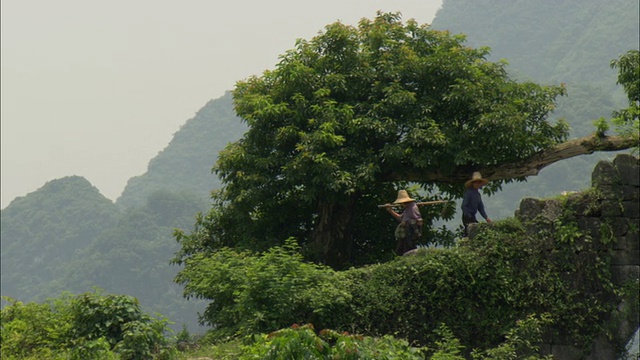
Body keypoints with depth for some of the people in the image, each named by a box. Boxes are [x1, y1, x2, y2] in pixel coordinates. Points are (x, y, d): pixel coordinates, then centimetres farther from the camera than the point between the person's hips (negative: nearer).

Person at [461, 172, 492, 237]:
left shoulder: (478, 194, 14)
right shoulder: (468, 192, -13)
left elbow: (481, 207, 19)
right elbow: (464, 206, -17)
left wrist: (486, 218, 11)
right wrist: (469, 216, -22)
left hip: (472, 217, 9)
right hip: (467, 217, -9)